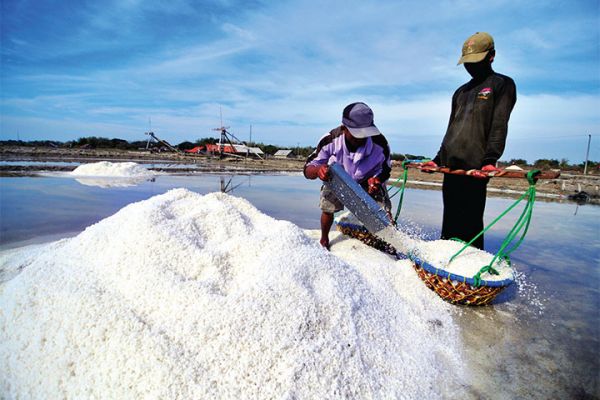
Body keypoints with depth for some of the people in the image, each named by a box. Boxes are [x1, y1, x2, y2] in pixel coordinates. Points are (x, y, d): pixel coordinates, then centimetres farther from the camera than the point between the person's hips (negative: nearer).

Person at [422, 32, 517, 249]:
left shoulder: (502, 84, 6)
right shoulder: (461, 92, 25)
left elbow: (499, 126, -7)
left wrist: (489, 160, -19)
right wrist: (438, 159, 16)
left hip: (475, 166, -6)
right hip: (451, 166, 6)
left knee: (470, 223, -7)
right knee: (450, 221, 10)